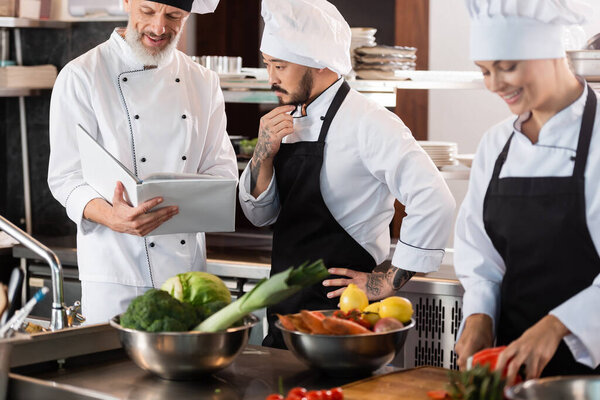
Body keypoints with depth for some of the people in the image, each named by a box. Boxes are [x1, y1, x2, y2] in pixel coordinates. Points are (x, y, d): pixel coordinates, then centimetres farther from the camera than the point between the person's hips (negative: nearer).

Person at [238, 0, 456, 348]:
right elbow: (261, 215, 13)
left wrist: (390, 281, -16)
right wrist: (264, 154, -5)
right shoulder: (291, 121, 9)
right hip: (285, 310, 8)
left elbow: (435, 202, -23)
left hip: (340, 313, -8)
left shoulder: (367, 121, -16)